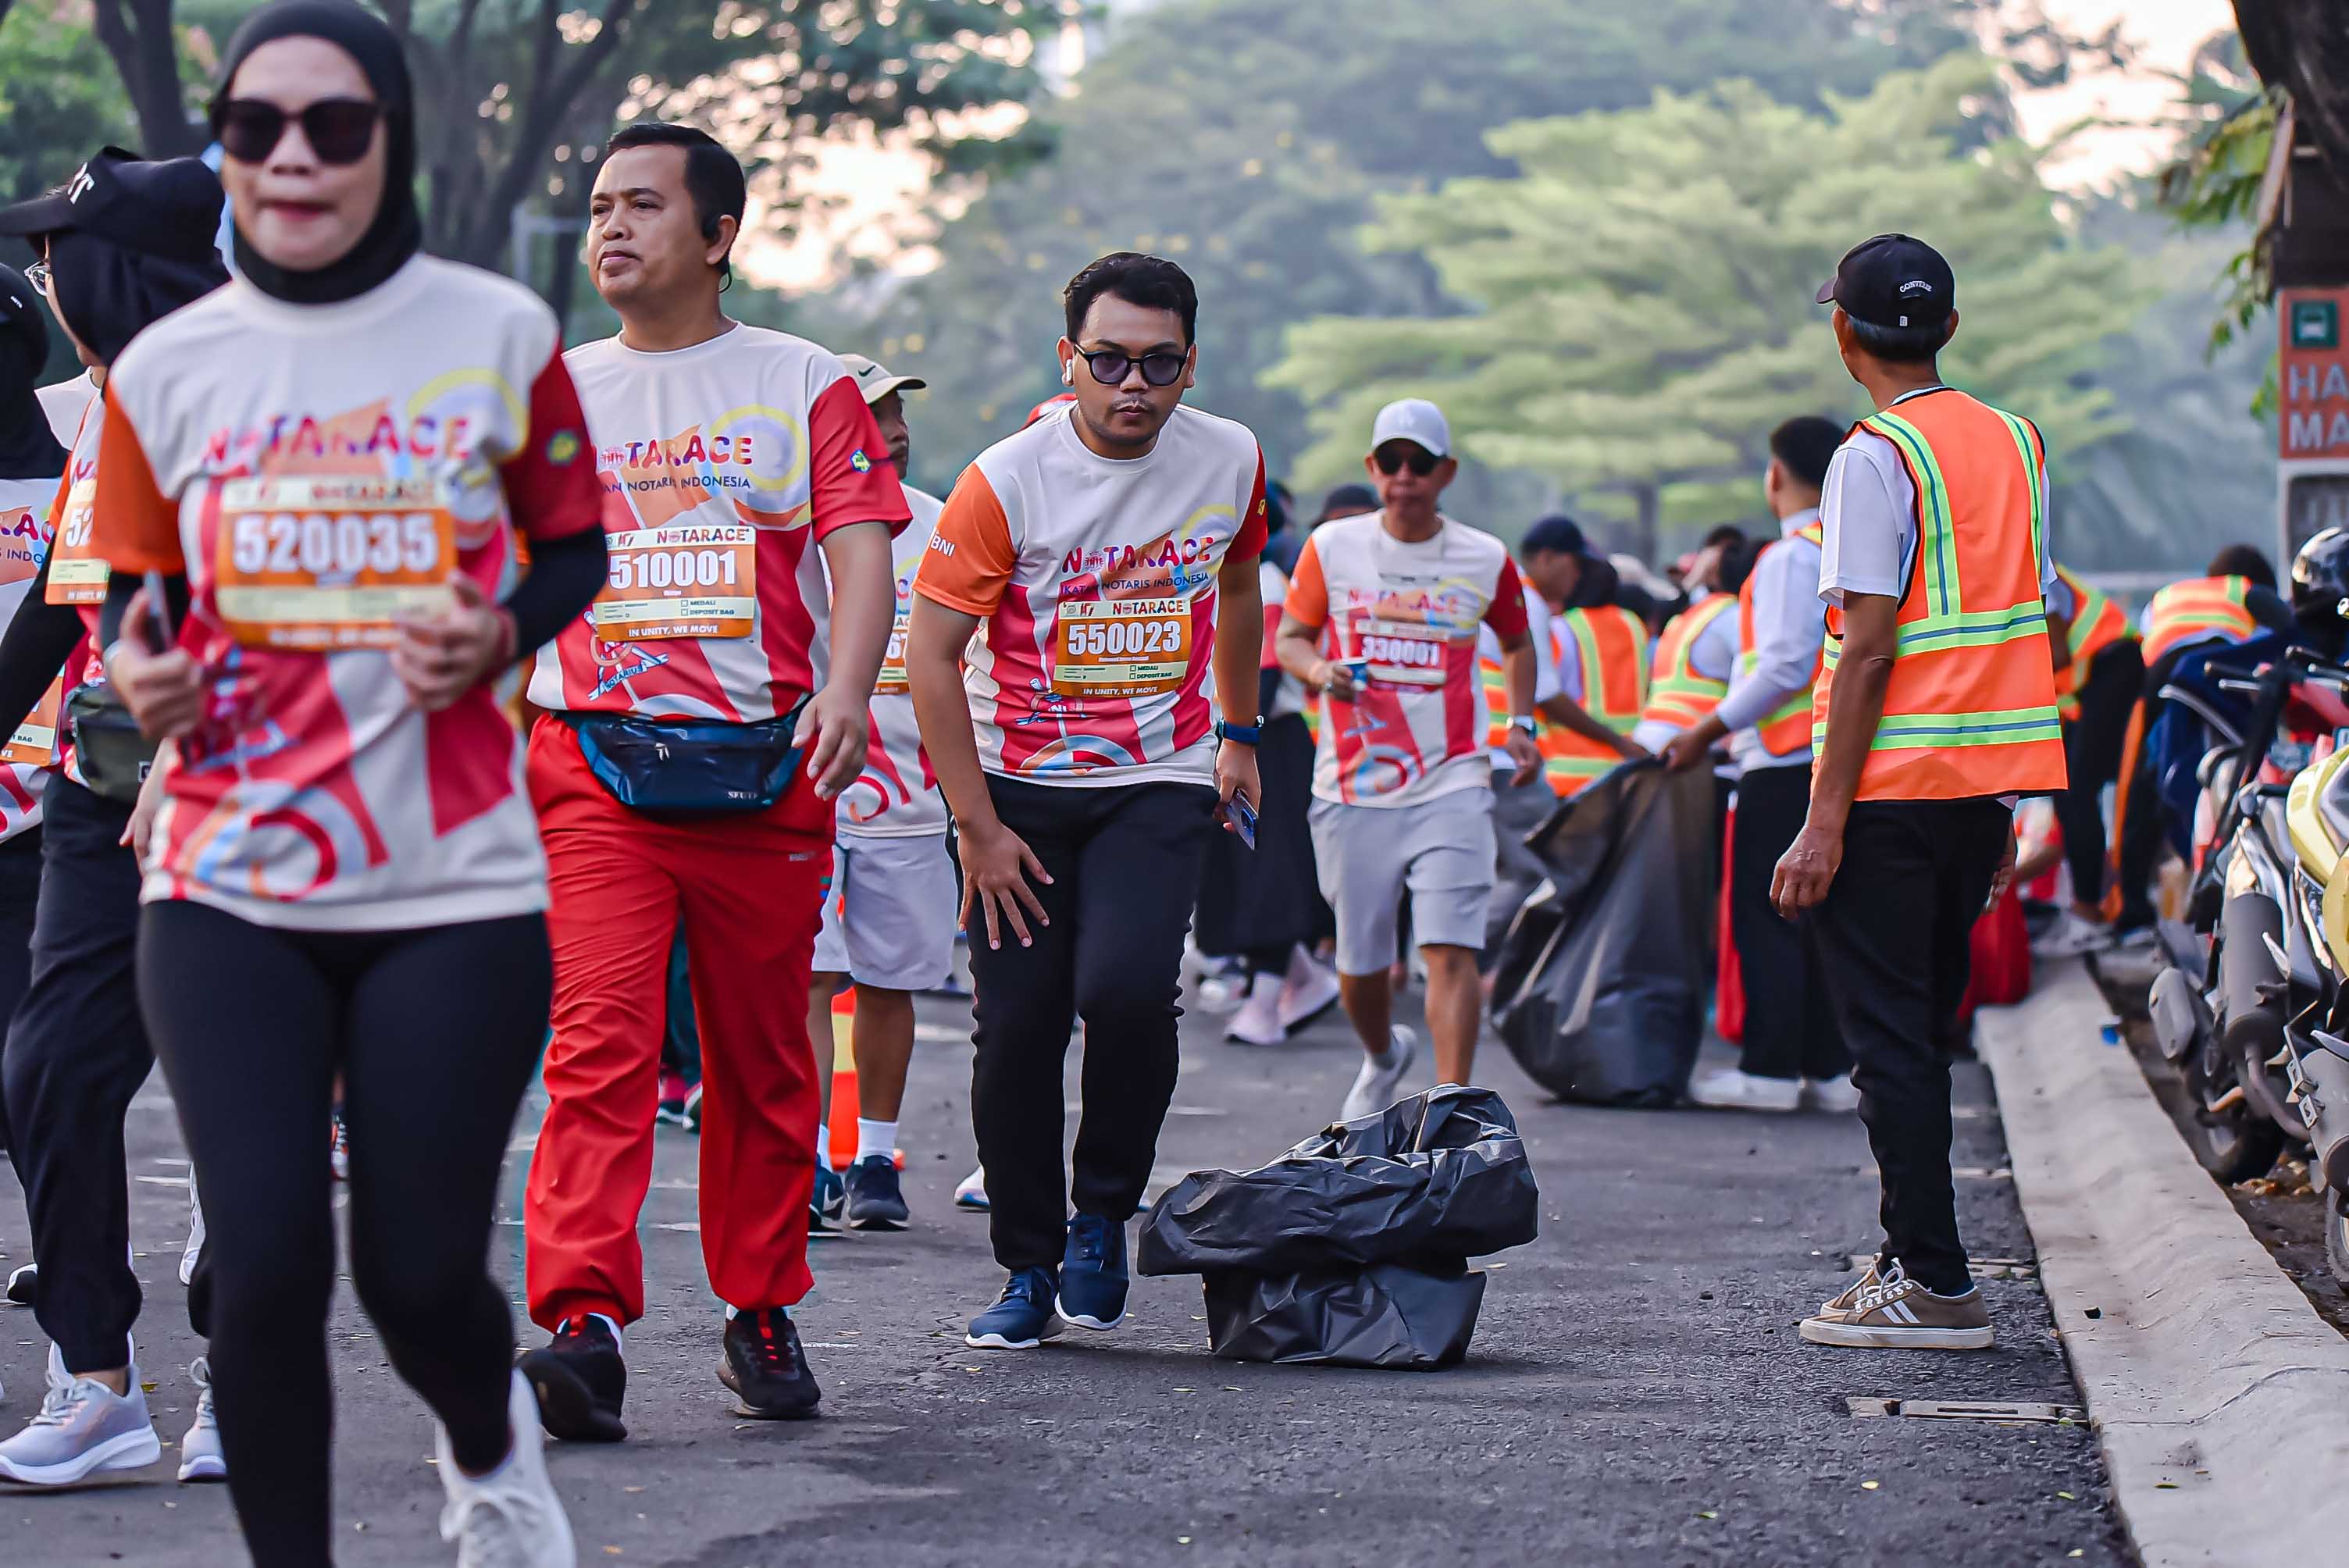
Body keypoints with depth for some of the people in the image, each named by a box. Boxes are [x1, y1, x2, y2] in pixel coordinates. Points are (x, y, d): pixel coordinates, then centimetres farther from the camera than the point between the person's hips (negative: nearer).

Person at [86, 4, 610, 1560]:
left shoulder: (499, 334, -1)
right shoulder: (166, 368, 3)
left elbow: (574, 552, 9)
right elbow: (135, 604, 13)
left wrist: (496, 634, -12)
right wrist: (137, 677, -11)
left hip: (455, 893, -1)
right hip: (229, 896, 1)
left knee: (421, 1273, 1)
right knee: (265, 1266, -9)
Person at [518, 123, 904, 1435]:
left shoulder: (806, 386, 7)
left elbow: (861, 551, -3)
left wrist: (847, 689, -21)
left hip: (765, 770, 0)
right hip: (593, 768, 0)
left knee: (764, 1063, 8)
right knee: (600, 1045, -15)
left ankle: (763, 1314, 22)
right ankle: (585, 1324, -24)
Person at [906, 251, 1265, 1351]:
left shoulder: (1231, 461, -2)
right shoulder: (1006, 482, -13)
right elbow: (930, 652, -11)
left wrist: (1238, 734, 24)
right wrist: (978, 828, -12)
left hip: (1161, 783, 1)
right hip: (1019, 787, -1)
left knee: (1127, 989, -21)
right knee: (1017, 1025, -4)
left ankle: (1103, 1217, 2)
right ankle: (1029, 1270, 14)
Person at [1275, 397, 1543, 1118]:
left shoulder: (1485, 559, 4)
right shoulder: (1332, 547, 2)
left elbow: (1517, 641, 22)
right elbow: (1290, 638, 9)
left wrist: (1520, 723, 8)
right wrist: (1321, 671, -13)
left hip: (1451, 786, -1)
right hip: (1352, 788, 1)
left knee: (1452, 951, -16)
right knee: (1358, 963, 9)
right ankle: (1384, 1056, 42)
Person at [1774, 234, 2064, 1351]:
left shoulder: (1877, 457, -11)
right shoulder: (2015, 443, 12)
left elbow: (1869, 650, -16)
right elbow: (2027, 622, 15)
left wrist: (1824, 822, -16)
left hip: (1893, 788, -8)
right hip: (1987, 779, 8)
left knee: (1890, 1038, -3)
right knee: (1923, 1033, 16)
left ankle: (1934, 1285, -5)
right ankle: (1917, 1258, 20)